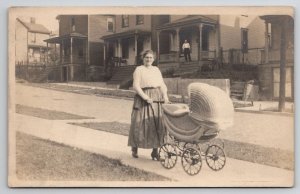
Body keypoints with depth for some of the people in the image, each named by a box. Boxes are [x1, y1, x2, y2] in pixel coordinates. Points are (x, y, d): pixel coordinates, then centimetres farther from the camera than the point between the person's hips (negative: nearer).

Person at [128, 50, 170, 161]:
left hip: (157, 99, 4)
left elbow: (162, 84, 12)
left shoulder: (156, 70, 18)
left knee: (157, 124, -1)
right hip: (143, 98, -4)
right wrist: (146, 97, -17)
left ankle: (155, 151, 4)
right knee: (141, 123, -3)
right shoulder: (139, 69, 3)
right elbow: (136, 86, -7)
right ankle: (135, 147, 16)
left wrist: (165, 96, -5)